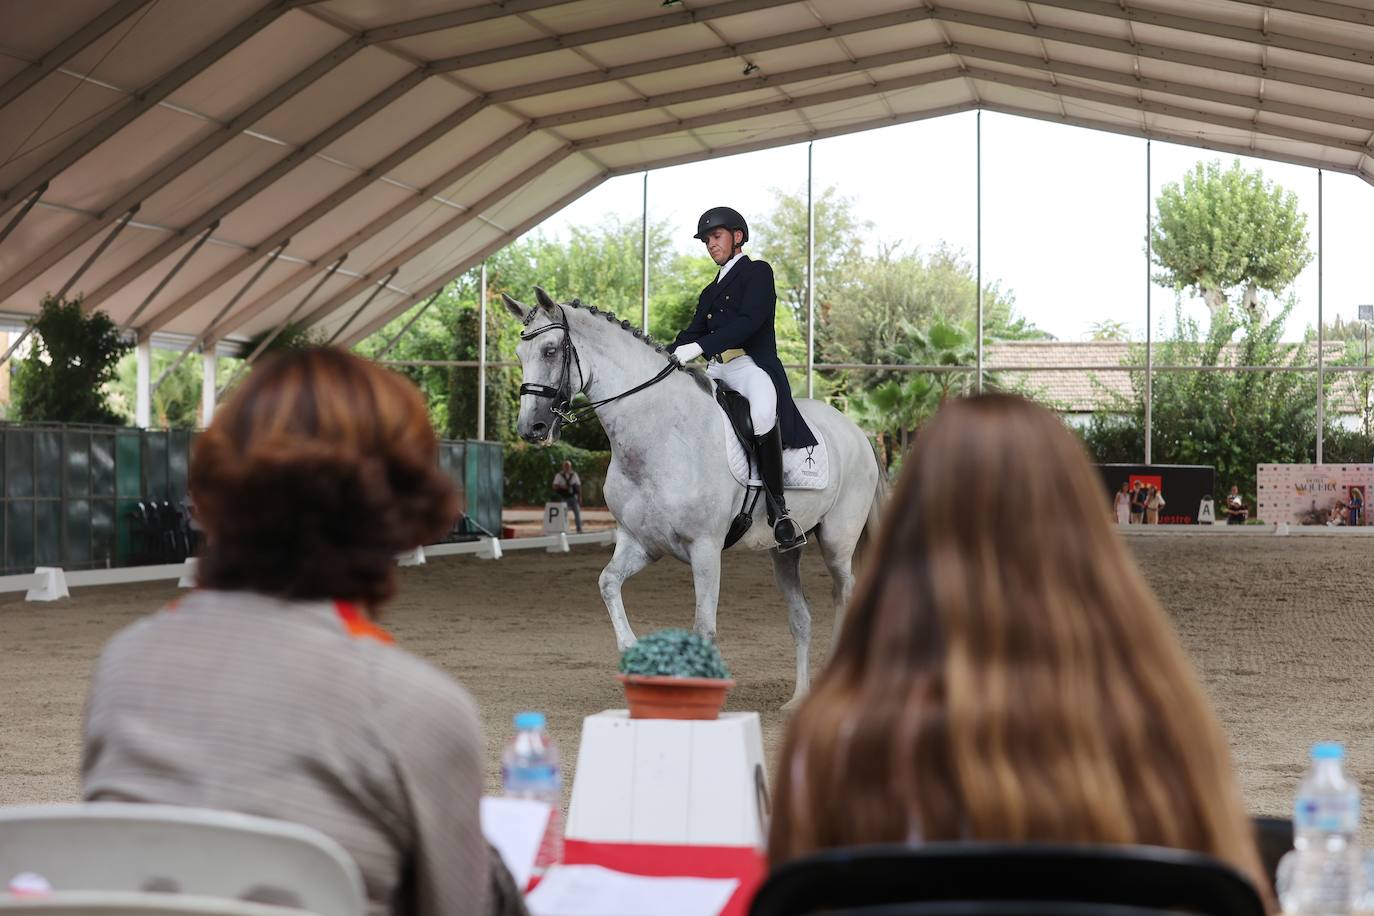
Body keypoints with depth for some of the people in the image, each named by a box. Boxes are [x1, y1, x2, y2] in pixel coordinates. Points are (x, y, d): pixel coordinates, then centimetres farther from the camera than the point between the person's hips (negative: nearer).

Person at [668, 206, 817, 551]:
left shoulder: (757, 272, 5)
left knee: (763, 411, -40)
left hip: (751, 364, -9)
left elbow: (748, 321, -12)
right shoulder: (711, 291, 28)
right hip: (716, 370, 9)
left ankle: (777, 507, -34)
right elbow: (692, 332, 21)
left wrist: (698, 346, -21)